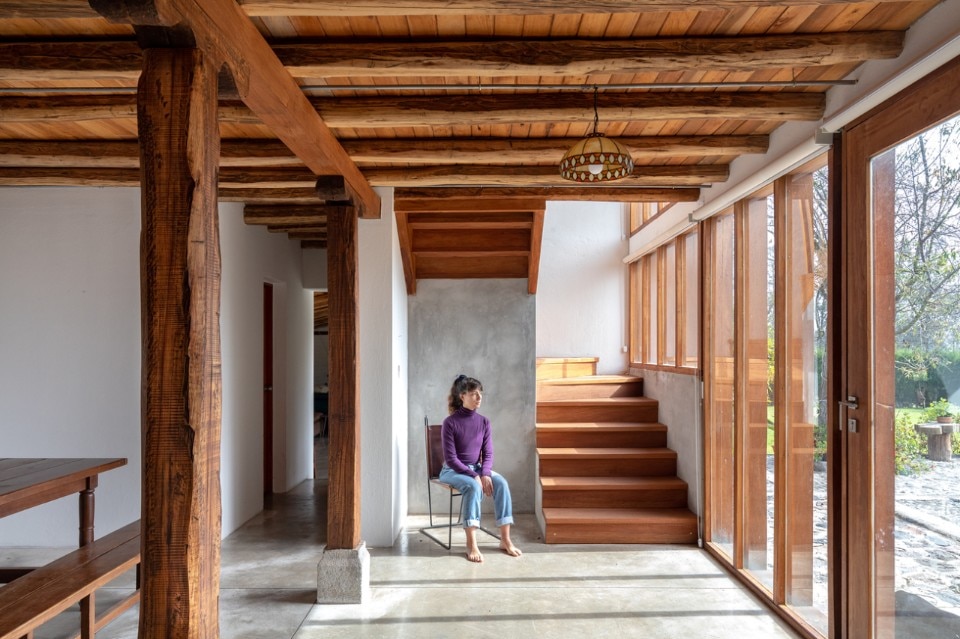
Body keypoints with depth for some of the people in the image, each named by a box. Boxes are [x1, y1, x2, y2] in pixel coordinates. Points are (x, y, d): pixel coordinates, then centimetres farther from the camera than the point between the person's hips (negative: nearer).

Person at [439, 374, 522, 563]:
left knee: (501, 483, -23)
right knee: (473, 486, -36)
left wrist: (485, 474, -18)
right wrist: (474, 476, -24)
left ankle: (505, 540, -19)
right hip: (453, 470, -5)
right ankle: (471, 544, -32)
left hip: (476, 468, 5)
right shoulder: (450, 423, -14)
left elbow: (488, 453, 2)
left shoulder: (483, 422, 1)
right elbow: (450, 458, -16)